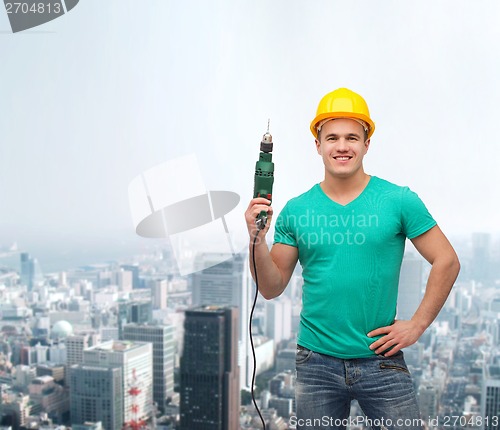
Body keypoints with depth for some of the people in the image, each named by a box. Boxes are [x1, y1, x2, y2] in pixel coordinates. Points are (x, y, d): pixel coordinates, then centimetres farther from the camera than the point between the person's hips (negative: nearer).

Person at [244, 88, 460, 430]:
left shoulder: (399, 200, -4)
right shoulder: (296, 210, 0)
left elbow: (447, 261, 0)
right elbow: (272, 288, 2)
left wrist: (418, 324, -4)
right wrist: (257, 241, -13)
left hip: (381, 359, -1)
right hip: (317, 362, 2)